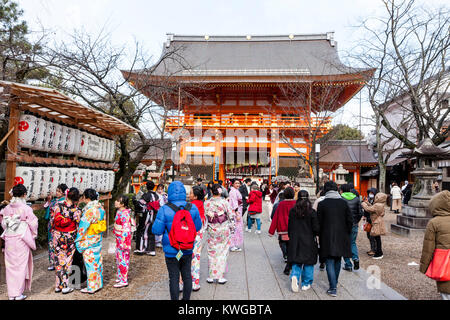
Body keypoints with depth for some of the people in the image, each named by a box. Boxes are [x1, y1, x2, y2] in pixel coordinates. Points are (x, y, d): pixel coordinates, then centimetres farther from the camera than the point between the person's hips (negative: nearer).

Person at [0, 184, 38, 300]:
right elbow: (33, 223, -13)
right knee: (21, 265, 6)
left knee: (10, 265, 12)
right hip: (21, 240, -4)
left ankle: (11, 293, 20)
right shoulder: (26, 208, -12)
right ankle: (18, 294, 11)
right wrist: (33, 236, 4)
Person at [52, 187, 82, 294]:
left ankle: (58, 285, 23)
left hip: (58, 236, 2)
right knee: (68, 261, 9)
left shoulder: (57, 206, -9)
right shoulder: (77, 210, -15)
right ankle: (65, 287, 15)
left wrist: (54, 233, 14)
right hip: (70, 237, -2)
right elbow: (78, 226, -8)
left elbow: (53, 220, -1)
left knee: (59, 259, 14)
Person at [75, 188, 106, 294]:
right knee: (97, 261, 16)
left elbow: (83, 226, -18)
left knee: (90, 263, 2)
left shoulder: (89, 210, -22)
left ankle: (91, 287, 13)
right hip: (98, 239, 8)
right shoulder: (100, 207, 3)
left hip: (89, 241, -8)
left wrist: (78, 240, -8)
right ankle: (99, 283, 28)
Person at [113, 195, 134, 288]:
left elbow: (126, 229, -24)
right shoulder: (119, 212, 8)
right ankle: (120, 277, 34)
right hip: (119, 239, 10)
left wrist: (123, 242, -23)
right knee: (118, 258, 19)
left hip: (124, 239, -10)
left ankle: (124, 281, 9)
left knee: (123, 259, -1)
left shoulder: (124, 214, -22)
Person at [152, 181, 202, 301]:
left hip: (171, 251, -3)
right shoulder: (193, 208, -6)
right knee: (187, 275, 18)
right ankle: (186, 298, 31)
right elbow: (198, 227, 3)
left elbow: (156, 230, -13)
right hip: (188, 250, 3)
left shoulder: (164, 210, -16)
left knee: (174, 277, 9)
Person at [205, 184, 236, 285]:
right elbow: (231, 216, -7)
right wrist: (232, 228, 4)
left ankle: (211, 276, 18)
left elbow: (204, 217, 3)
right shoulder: (225, 202, -12)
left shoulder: (207, 203, -5)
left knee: (212, 253, 12)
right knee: (223, 253, 7)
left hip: (212, 231, 2)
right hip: (224, 230, -2)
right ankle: (221, 277, 11)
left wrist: (206, 227, 17)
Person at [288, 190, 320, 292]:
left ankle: (295, 276, -13)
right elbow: (316, 228, -9)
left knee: (296, 261, 11)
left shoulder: (292, 211, -3)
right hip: (309, 241, -2)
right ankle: (306, 284, 19)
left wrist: (291, 237, 15)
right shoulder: (312, 212, -10)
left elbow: (289, 227, 4)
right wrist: (316, 235, 10)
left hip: (295, 241, 2)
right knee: (308, 263, 11)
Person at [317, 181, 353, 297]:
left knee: (329, 262, 1)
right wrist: (347, 234, 13)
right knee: (337, 259, 20)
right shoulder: (343, 202, 0)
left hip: (327, 237, -4)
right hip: (341, 236, 4)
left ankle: (333, 288, -5)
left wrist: (319, 235, 7)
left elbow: (319, 222, -5)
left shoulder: (322, 204, -8)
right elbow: (350, 220, 2)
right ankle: (335, 282, 35)